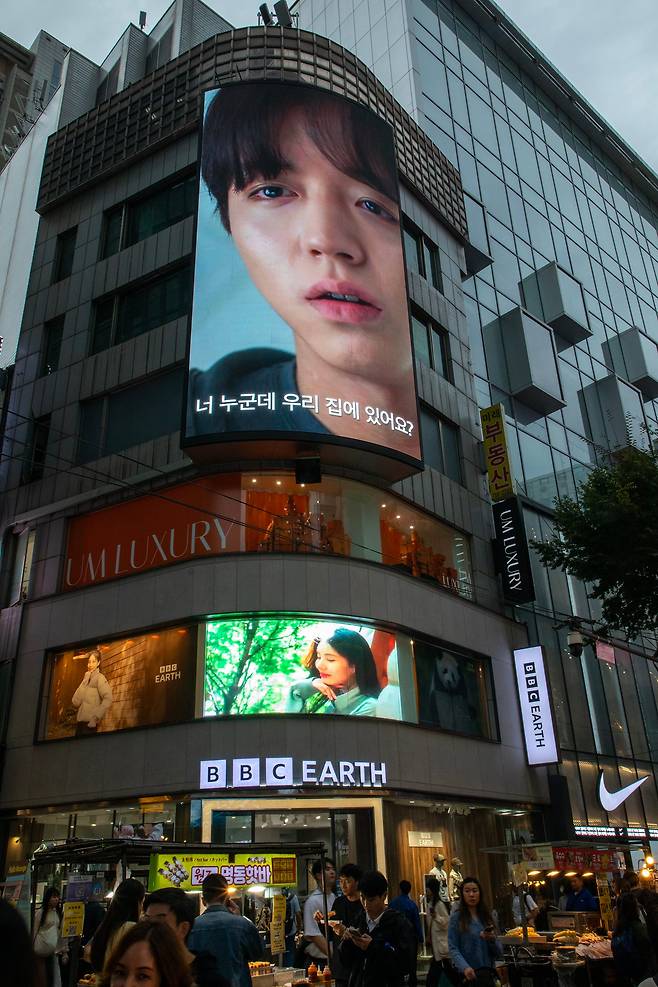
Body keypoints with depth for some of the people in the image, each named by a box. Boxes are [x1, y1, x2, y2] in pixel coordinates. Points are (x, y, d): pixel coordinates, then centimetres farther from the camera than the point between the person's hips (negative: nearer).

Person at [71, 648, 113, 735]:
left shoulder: (100, 677, -6)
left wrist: (96, 718, -18)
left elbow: (108, 699, -18)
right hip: (79, 721, 7)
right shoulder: (86, 678, 16)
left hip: (89, 723, -7)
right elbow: (75, 701, 8)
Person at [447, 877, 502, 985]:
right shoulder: (456, 917, -4)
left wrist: (491, 939, -11)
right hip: (469, 975, -5)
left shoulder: (487, 917, 9)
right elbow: (453, 949, -12)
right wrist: (465, 967, -28)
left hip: (488, 973, 5)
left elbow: (499, 952, 9)